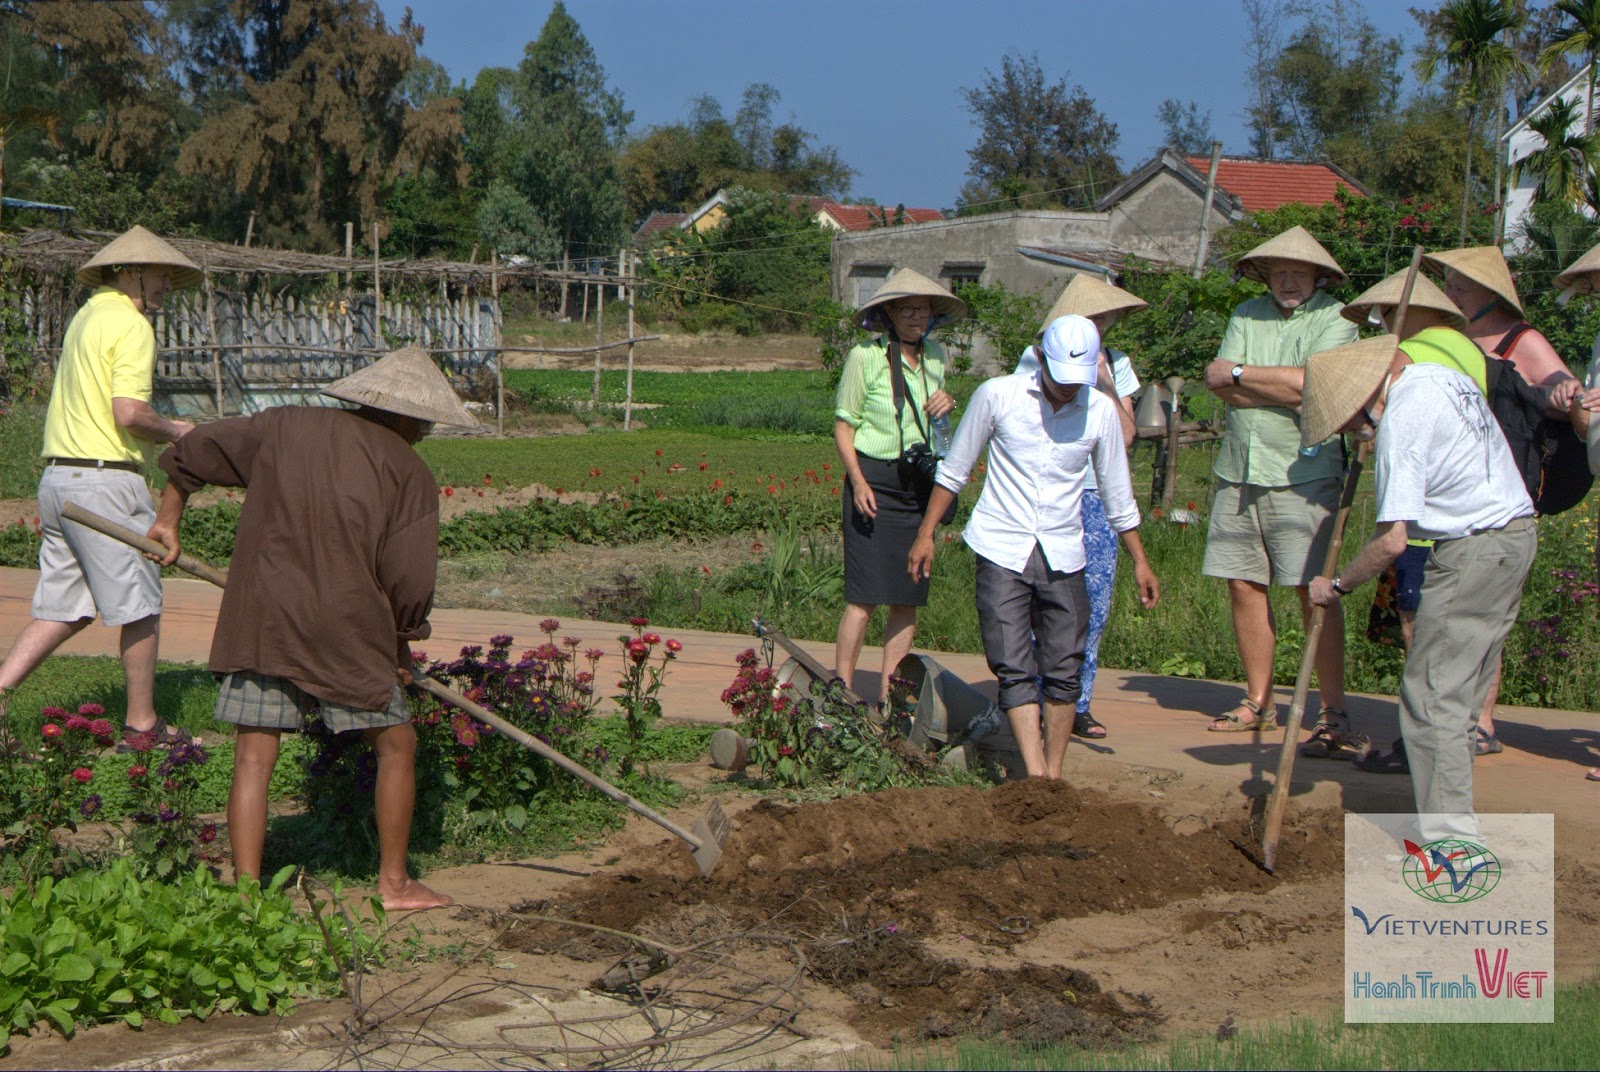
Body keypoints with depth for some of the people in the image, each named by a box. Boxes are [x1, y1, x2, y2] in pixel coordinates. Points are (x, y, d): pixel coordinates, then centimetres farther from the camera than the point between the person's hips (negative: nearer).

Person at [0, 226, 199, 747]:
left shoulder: (87, 316, 18)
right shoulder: (131, 324, -12)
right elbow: (129, 414, -22)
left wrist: (162, 429, 16)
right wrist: (173, 431, -3)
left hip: (57, 476, 9)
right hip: (105, 480, -9)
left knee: (63, 607, 12)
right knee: (139, 606, 2)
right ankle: (142, 726, 10)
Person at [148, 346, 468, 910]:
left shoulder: (284, 427, 11)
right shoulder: (408, 472, 0)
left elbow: (193, 451, 19)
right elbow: (409, 580, -4)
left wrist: (167, 521, 34)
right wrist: (402, 642, 13)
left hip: (258, 619, 3)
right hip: (346, 630, -3)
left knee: (253, 758, 5)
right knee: (396, 744, 15)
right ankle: (394, 883, 21)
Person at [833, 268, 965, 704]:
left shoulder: (936, 356, 10)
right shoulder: (865, 357, -7)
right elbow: (843, 426, -5)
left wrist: (947, 404, 1)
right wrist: (858, 481, -17)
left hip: (920, 487, 6)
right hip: (875, 483, -6)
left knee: (909, 599, 5)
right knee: (865, 597, -9)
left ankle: (888, 697, 12)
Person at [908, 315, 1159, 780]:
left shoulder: (1101, 410, 1)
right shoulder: (997, 395, -5)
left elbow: (1117, 495, 13)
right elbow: (954, 470, 7)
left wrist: (1139, 560, 15)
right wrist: (926, 533, 6)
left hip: (1063, 556, 2)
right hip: (1002, 550, -2)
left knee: (1063, 671, 2)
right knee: (1014, 669, -10)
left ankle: (1054, 776, 14)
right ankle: (1036, 777, -13)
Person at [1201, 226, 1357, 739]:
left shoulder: (1335, 320, -2)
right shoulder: (1247, 314, 12)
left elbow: (1311, 383, -16)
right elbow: (1217, 379, 0)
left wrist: (1241, 375, -5)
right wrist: (1285, 388, -10)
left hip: (1301, 474, -5)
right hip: (1238, 471, 5)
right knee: (1244, 586, 7)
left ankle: (1334, 708, -1)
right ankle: (1258, 702, 17)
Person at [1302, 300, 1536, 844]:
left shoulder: (1402, 420, -17)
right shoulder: (1441, 374, 8)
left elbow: (1392, 540, -19)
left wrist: (1337, 585, -5)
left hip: (1473, 550, -10)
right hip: (1517, 531, 10)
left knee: (1432, 693, -6)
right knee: (1459, 692, 12)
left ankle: (1450, 842, -8)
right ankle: (1450, 823, 15)